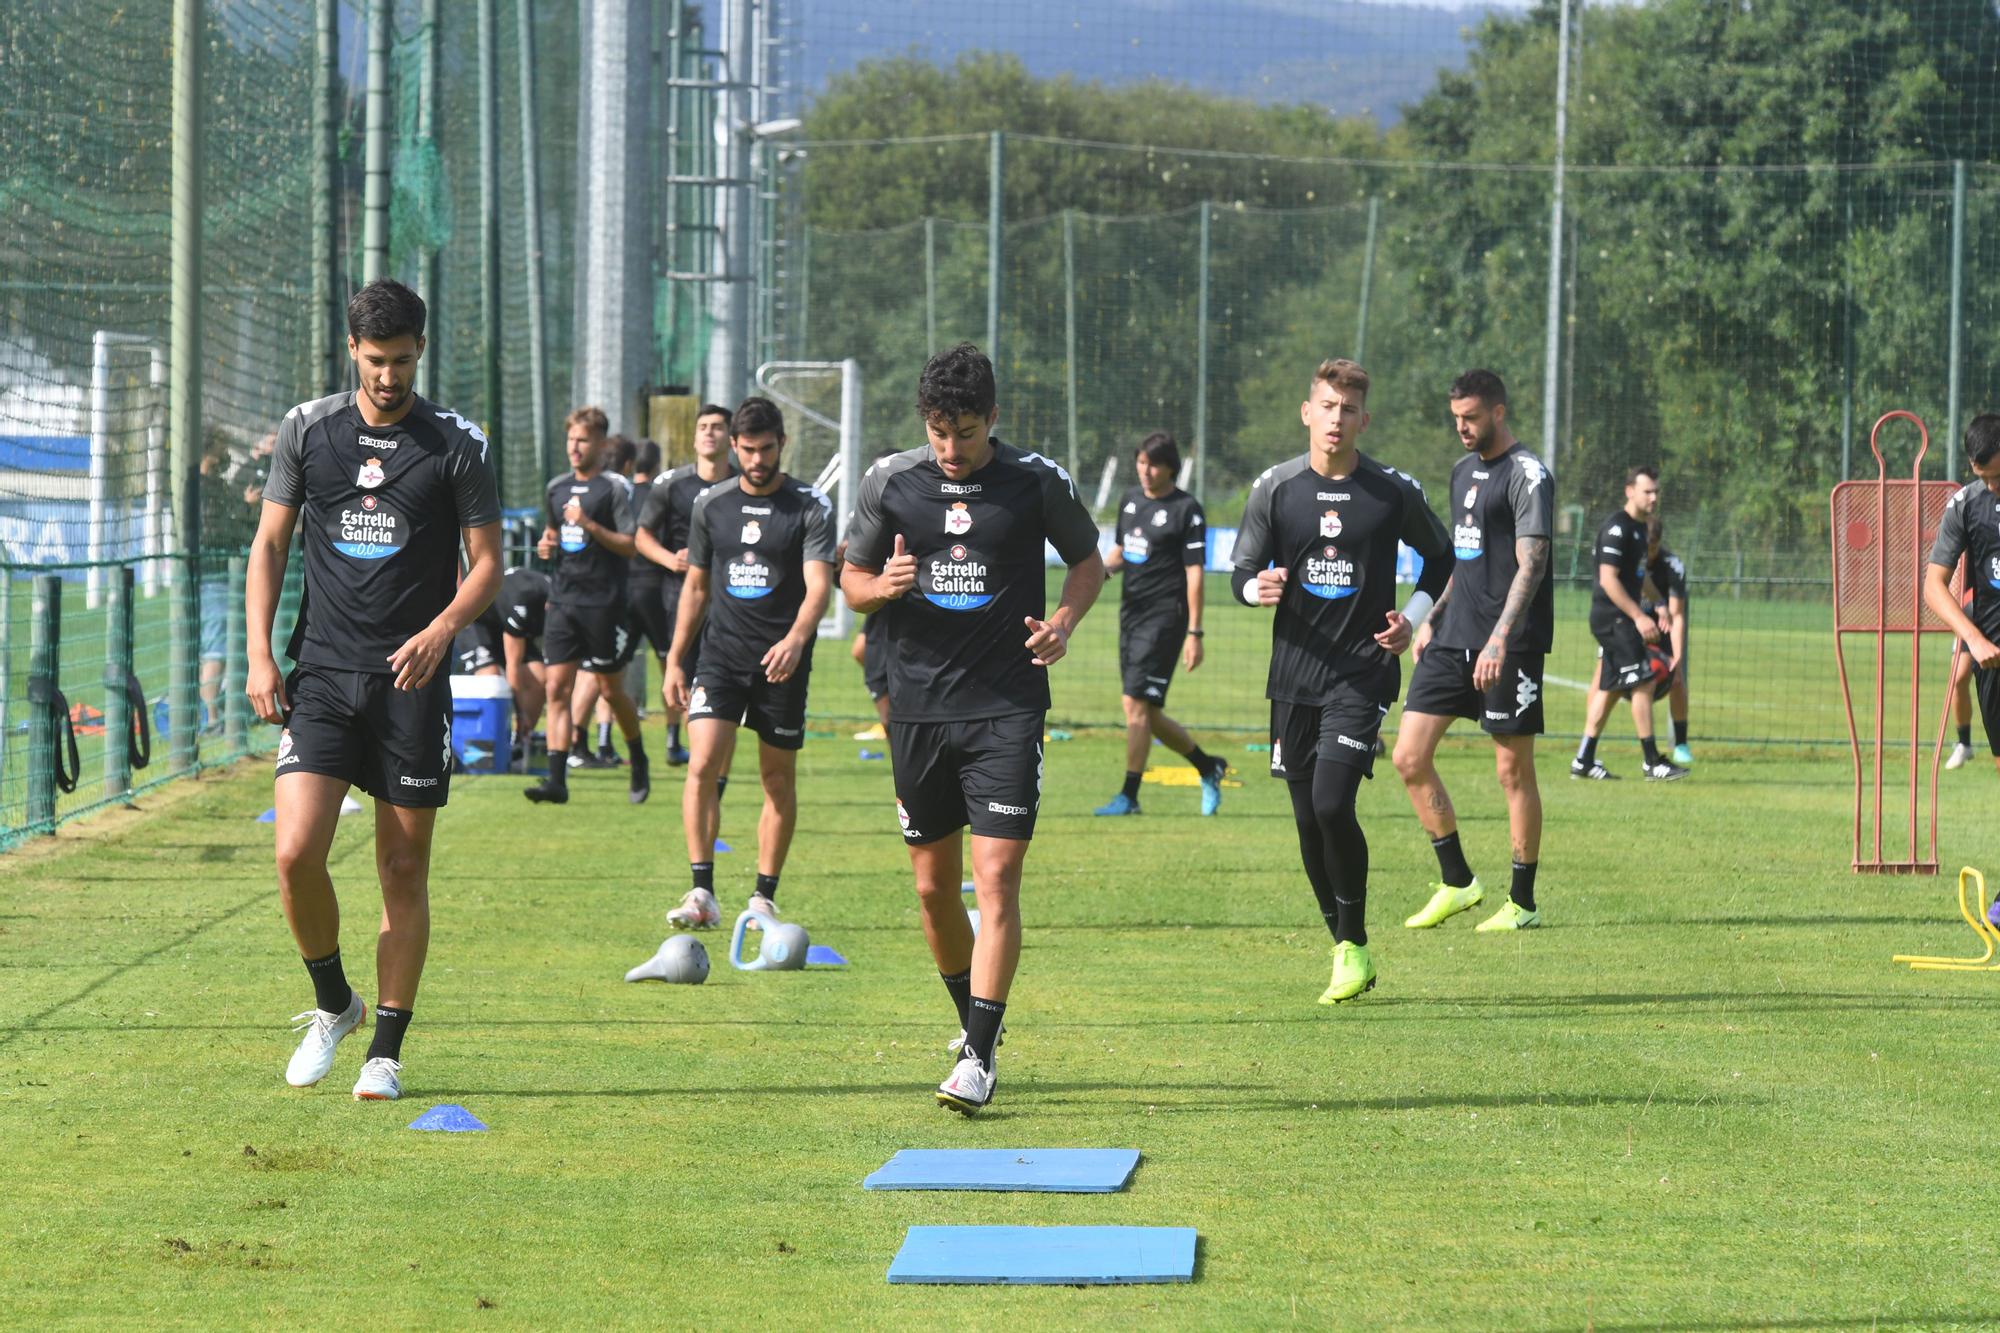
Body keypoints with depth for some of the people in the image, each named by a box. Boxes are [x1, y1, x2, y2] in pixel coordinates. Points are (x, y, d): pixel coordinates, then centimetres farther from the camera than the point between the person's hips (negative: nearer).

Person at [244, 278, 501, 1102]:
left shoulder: (456, 444, 0)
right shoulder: (308, 430, 5)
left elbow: (486, 562, 2)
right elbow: (270, 542, 9)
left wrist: (442, 628, -17)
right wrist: (259, 655, -1)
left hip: (412, 679, -1)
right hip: (321, 672, 1)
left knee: (405, 871, 1)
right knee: (297, 854, -12)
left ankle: (385, 1052, 10)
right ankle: (332, 1004, 12)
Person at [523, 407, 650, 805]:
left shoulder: (615, 488, -7)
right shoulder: (557, 486, 12)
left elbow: (631, 545, -12)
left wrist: (589, 525, -22)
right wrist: (547, 543, 5)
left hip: (603, 603, -5)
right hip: (563, 599, 5)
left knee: (610, 689, 6)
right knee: (556, 687, -5)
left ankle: (639, 764, 29)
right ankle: (557, 780, -9)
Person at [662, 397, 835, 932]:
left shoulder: (810, 506, -3)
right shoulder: (711, 505, 7)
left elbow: (819, 585, -14)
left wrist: (796, 639, -33)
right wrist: (674, 659, 11)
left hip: (782, 662, -2)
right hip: (721, 653, 2)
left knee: (778, 779, 5)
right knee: (702, 766, -14)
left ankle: (764, 897, 16)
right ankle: (702, 894, -14)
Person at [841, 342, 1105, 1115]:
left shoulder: (1037, 483, -3)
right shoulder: (890, 484, 2)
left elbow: (1087, 560, 12)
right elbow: (852, 580, 12)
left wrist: (1065, 620, -8)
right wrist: (884, 586, -12)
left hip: (1007, 709, -3)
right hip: (918, 708, 3)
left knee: (997, 879, -12)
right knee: (934, 888, 10)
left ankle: (979, 1058, -11)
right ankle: (972, 1018, 32)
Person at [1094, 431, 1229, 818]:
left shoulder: (1187, 509, -8)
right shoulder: (1130, 499, 13)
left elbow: (1194, 573, -10)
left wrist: (1194, 633, -14)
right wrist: (1105, 567, 1)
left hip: (1164, 615, -8)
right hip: (1131, 612, 8)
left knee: (1138, 705, -14)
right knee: (1146, 713, 10)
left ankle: (1129, 796, -11)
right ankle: (1209, 768, 28)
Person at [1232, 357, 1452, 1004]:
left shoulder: (1394, 491, -2)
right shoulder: (1275, 487, 1)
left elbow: (1440, 557, 14)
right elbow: (1242, 573, 6)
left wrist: (1413, 618, -1)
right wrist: (1259, 587, -17)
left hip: (1362, 671, -3)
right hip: (1295, 669, 3)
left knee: (1333, 803, -17)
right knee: (1308, 817, 5)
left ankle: (1355, 946, -1)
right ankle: (1344, 949, 20)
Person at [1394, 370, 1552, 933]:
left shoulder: (1528, 475, -9)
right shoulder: (1463, 471, 16)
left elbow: (1530, 564, -17)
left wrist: (1500, 639, -25)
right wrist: (1431, 620, 18)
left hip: (1507, 647, -8)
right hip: (1453, 639, 8)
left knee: (1513, 770, -1)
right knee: (1409, 756, 1)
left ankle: (1522, 902, 8)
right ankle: (1456, 881, 11)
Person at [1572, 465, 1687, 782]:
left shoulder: (1638, 528, 16)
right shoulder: (1617, 528, -15)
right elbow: (1608, 579, -21)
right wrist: (1639, 616, -23)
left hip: (1622, 620, 10)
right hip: (1613, 617, -10)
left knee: (1609, 689, 11)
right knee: (1643, 683, -11)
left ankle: (1584, 761, 15)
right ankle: (1652, 762, -8)